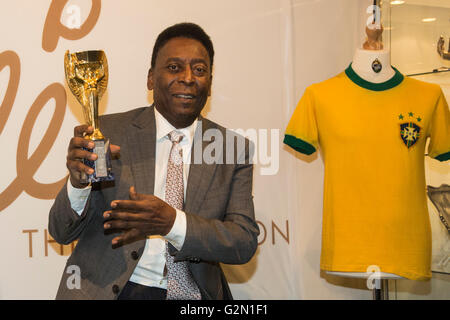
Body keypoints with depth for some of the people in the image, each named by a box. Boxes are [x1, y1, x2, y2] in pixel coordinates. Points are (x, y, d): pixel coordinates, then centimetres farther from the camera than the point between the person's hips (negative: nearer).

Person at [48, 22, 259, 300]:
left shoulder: (234, 150, 4)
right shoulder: (110, 132, 0)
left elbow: (245, 243, -3)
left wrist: (173, 222, -18)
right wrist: (78, 183, -19)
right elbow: (61, 232, 1)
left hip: (197, 297, 1)